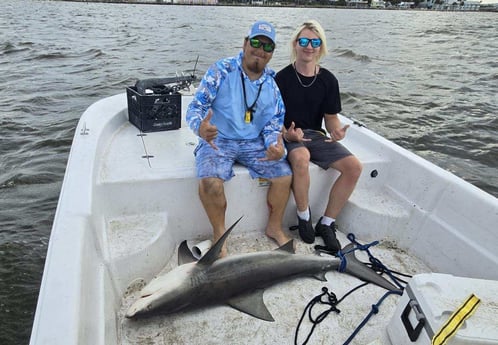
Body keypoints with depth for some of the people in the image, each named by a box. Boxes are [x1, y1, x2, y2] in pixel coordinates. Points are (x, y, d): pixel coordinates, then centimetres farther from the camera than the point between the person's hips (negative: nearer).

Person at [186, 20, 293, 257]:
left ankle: (274, 227, 11)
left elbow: (274, 121, 5)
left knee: (285, 176, -15)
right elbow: (195, 107, -11)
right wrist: (201, 127, -36)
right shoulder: (221, 71, -9)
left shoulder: (273, 82, 3)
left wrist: (275, 144, -18)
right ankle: (219, 234, -2)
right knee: (210, 182, -30)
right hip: (218, 140, -3)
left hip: (255, 143, 4)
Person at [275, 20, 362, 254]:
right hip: (288, 136, -4)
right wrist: (286, 134, -24)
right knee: (301, 158, -39)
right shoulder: (282, 78, -5)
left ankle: (326, 223, -3)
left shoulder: (328, 80, 5)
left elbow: (331, 117, 10)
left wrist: (336, 130, -13)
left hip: (316, 135, 5)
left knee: (354, 166, -17)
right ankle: (304, 217, -13)